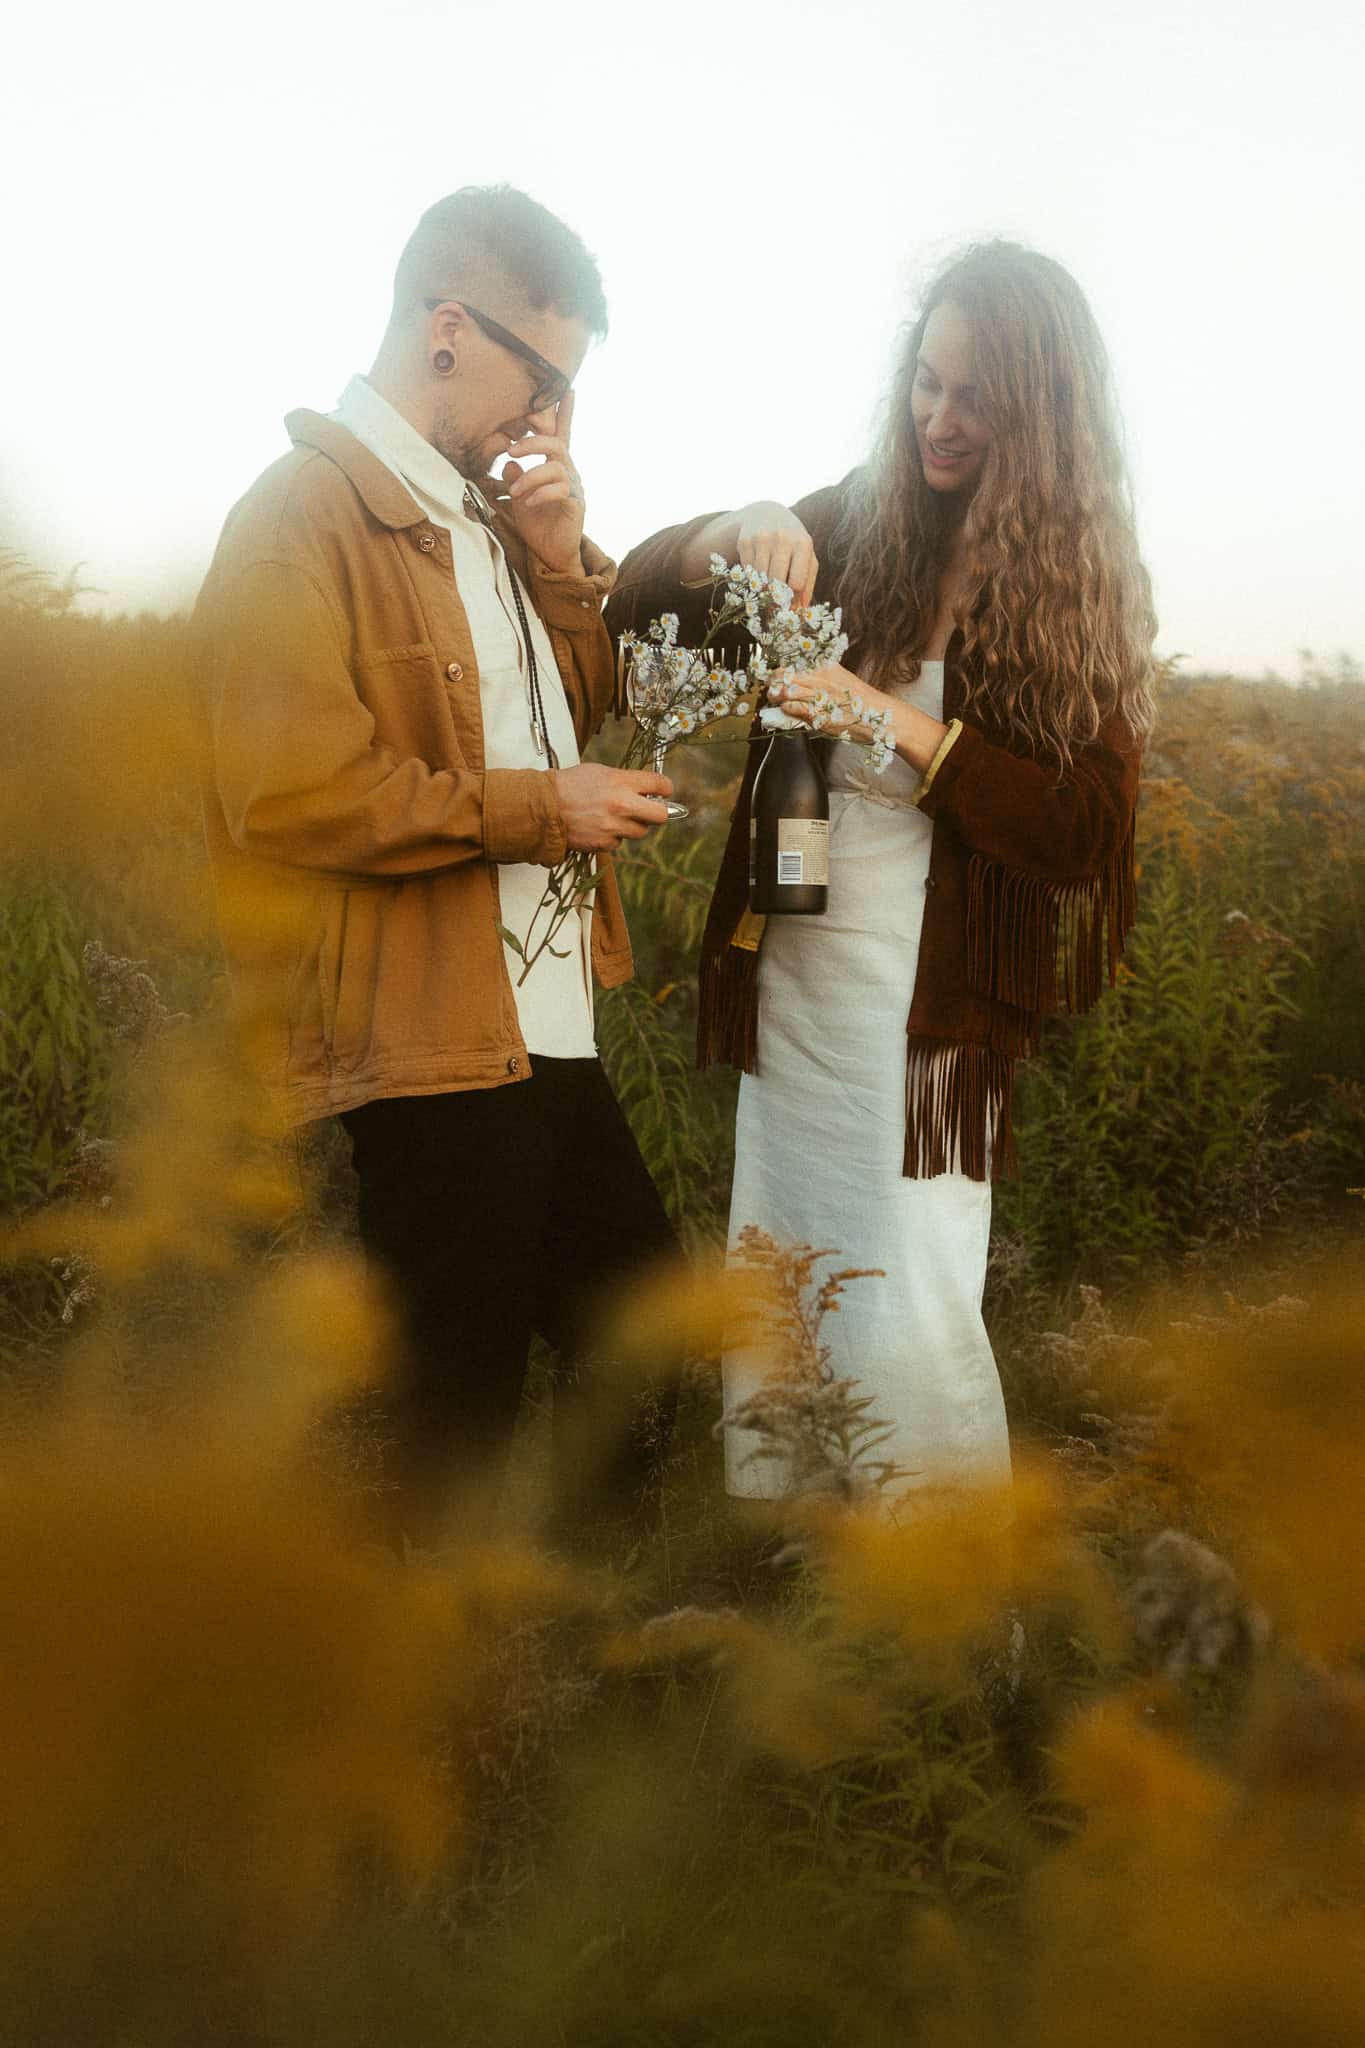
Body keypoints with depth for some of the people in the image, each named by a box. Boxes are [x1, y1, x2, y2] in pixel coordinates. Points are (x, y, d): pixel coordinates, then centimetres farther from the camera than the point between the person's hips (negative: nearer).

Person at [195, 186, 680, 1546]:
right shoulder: (305, 517, -13)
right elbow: (292, 792, -22)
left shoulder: (482, 514, 15)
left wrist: (562, 557, 4)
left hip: (543, 1028, 9)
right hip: (428, 1043, -9)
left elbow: (577, 706, 22)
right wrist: (542, 808, -15)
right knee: (461, 1406, 2)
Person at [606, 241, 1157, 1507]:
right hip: (788, 975, 4)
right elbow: (635, 595, 7)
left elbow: (1085, 832, -8)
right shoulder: (854, 526, 5)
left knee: (907, 1321, -5)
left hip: (933, 1002, -4)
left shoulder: (1082, 588, -2)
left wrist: (903, 724, -17)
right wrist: (733, 538, -14)